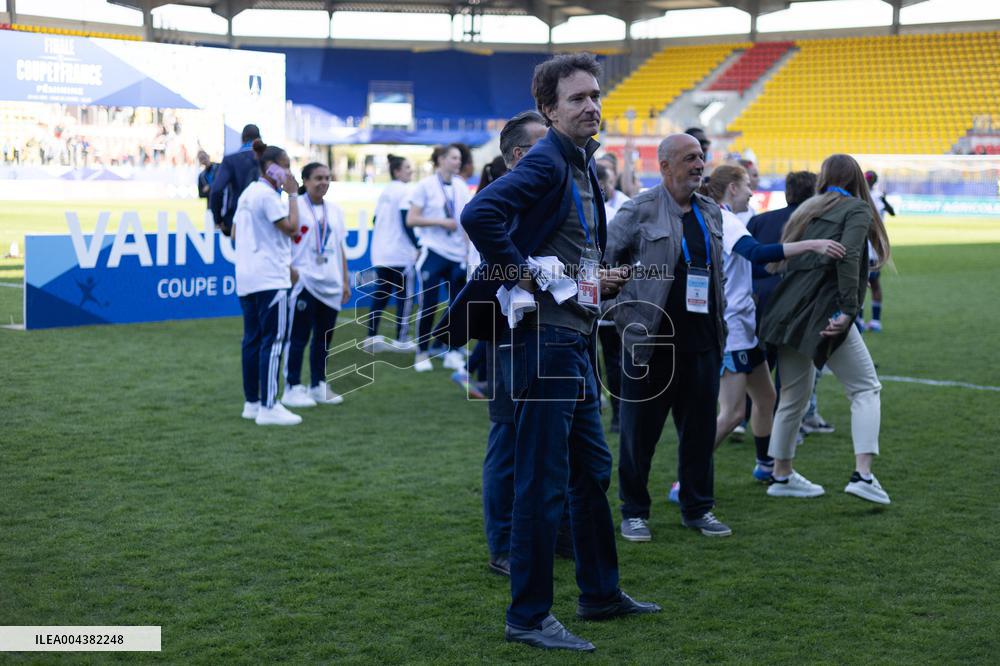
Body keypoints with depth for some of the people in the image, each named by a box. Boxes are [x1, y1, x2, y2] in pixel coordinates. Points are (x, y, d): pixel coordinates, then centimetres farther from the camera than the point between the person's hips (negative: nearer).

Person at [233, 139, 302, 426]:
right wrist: (292, 194, -7)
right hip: (270, 278, -10)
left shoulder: (247, 193, 16)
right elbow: (291, 227, -16)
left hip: (246, 278, 10)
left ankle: (252, 402, 17)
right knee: (272, 341, -8)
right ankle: (268, 407, -10)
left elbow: (235, 234, 20)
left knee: (253, 339, 12)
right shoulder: (268, 195, -13)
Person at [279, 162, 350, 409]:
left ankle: (318, 386, 20)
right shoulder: (295, 206, -5)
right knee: (298, 336, -3)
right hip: (304, 281, -6)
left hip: (330, 284, 6)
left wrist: (345, 280, 16)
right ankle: (292, 388, 2)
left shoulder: (335, 210, 14)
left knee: (324, 337, 10)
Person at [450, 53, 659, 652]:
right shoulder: (546, 162, -13)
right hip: (543, 337, -10)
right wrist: (522, 275, -22)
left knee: (592, 469, 19)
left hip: (576, 338, 10)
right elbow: (479, 214, -29)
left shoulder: (584, 167, 17)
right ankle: (529, 617, 7)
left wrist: (600, 282, 11)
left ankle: (602, 593, 33)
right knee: (544, 480, -4)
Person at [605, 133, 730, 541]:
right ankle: (634, 512, 17)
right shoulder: (639, 211, -7)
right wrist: (627, 316, -9)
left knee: (700, 430, 10)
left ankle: (698, 509, 23)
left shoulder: (711, 212, 12)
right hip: (651, 341, -5)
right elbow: (604, 262, -5)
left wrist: (720, 330, 15)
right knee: (640, 431, 5)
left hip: (702, 343, 5)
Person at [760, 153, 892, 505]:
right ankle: (862, 474, -9)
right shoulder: (857, 208, 2)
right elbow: (848, 256, -15)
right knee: (866, 388, 3)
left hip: (788, 309, 6)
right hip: (823, 311, -6)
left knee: (794, 395, 17)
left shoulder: (808, 209, 20)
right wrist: (848, 310, -17)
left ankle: (781, 476, 27)